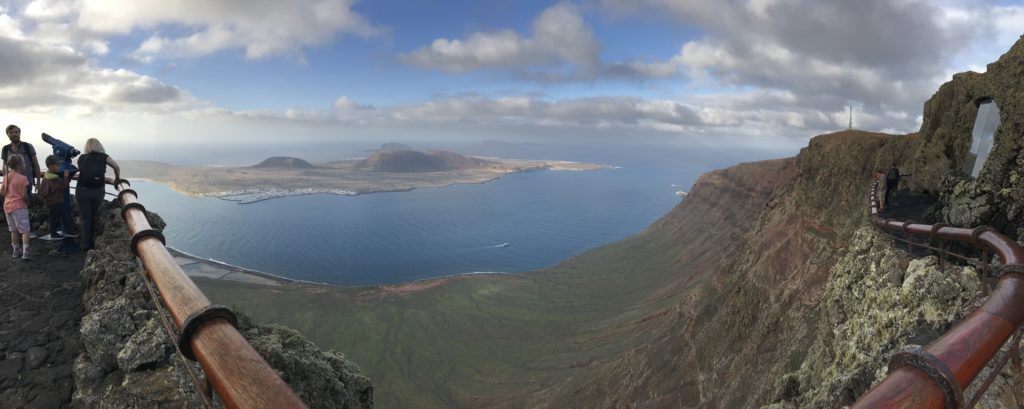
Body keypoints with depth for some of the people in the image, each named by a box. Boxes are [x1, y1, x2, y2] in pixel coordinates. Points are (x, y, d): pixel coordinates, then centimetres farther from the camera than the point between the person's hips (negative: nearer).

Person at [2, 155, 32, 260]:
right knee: (25, 230, -4)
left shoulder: (6, 176, 5)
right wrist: (27, 202, 4)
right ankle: (25, 253, -13)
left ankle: (16, 251, 27)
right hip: (19, 207, -7)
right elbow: (24, 195, -15)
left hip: (7, 206, 7)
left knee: (14, 230, 18)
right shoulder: (23, 178, -14)